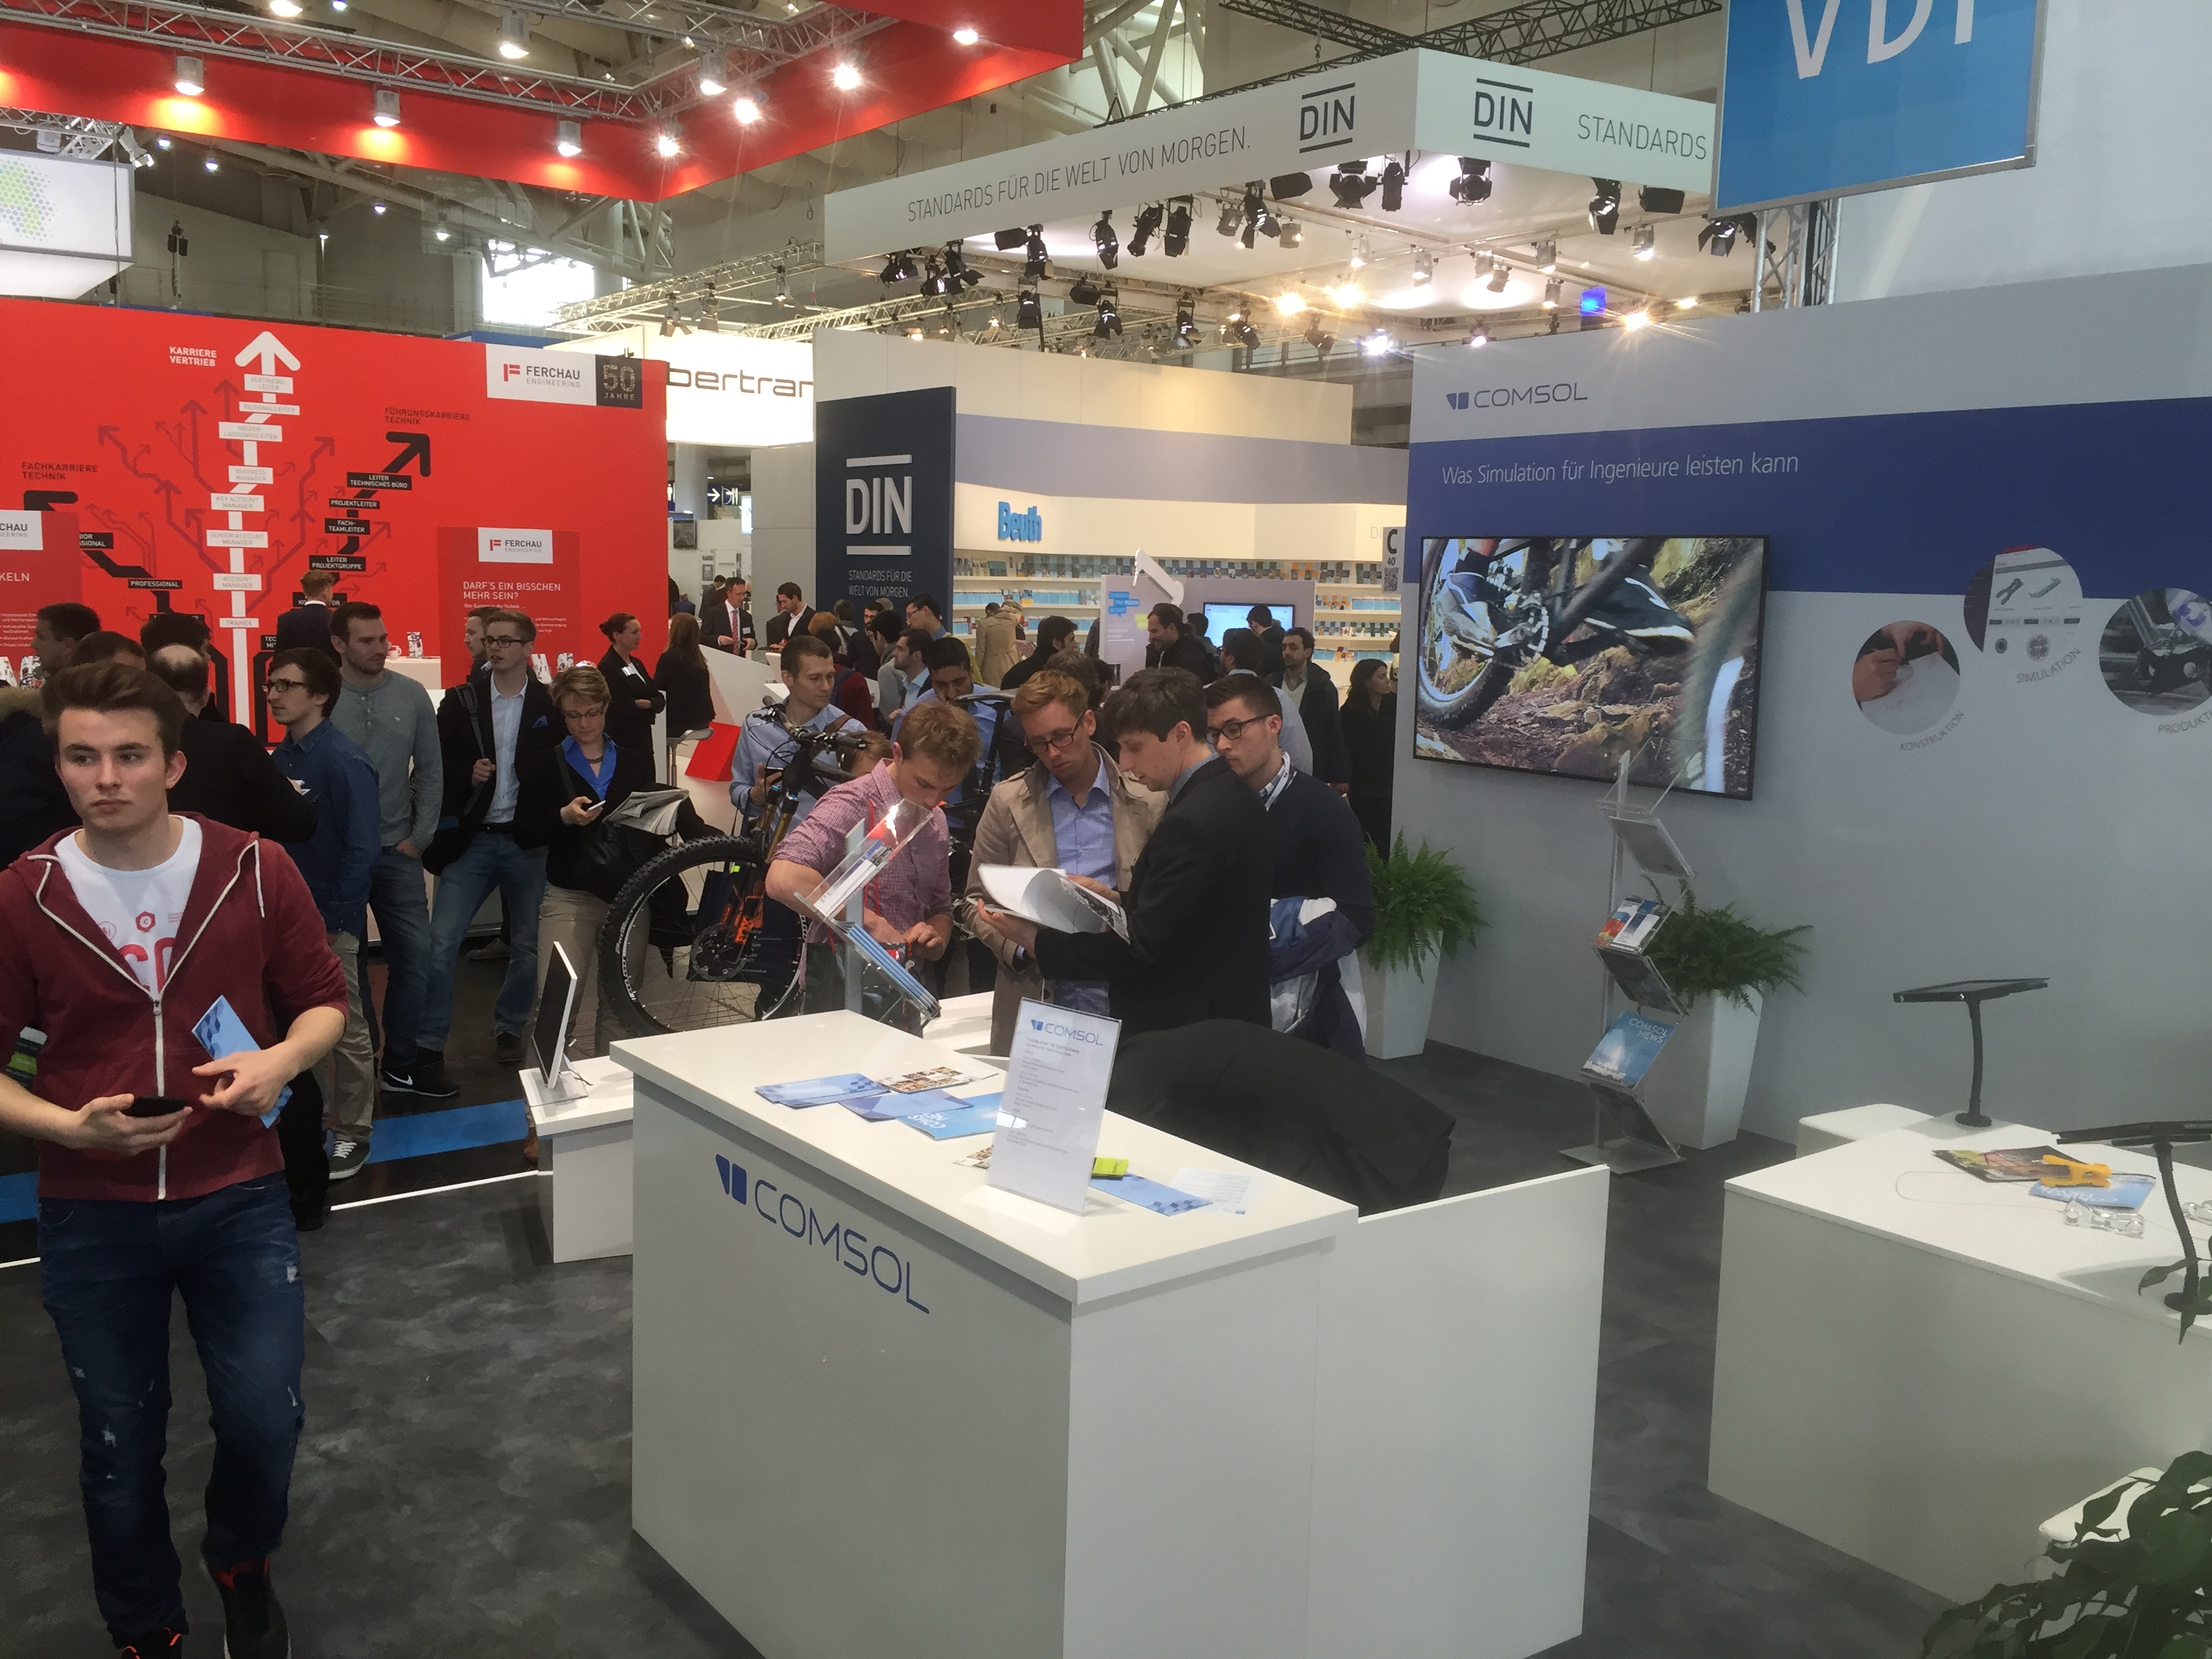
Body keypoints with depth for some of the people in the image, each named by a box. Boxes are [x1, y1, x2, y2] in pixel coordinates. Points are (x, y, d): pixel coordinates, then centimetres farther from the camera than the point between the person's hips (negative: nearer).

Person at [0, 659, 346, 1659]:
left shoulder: (254, 872, -7)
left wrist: (282, 1060, -16)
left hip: (240, 1199, 0)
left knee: (264, 1419, 1)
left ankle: (242, 1563, 36)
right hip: (93, 1217, 0)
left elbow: (324, 1000, 4)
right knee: (120, 1445, 14)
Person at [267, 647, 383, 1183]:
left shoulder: (345, 761, -15)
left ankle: (351, 1134, 18)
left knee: (346, 1033, 6)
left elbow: (363, 849, -17)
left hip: (329, 922, -6)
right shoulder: (279, 758, 5)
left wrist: (331, 922, -17)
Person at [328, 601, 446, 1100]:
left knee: (415, 956, 2)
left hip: (398, 851, 2)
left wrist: (419, 838, -1)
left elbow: (430, 771, 4)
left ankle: (402, 1065, 14)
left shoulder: (412, 695, 0)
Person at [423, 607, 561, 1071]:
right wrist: (466, 774, -14)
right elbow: (438, 762, 4)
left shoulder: (550, 706, 0)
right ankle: (428, 1044, 3)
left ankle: (508, 1029, 28)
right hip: (472, 839, 0)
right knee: (441, 942, -6)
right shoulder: (461, 701, 4)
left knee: (527, 945, 9)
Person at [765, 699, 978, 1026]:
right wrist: (872, 922, -23)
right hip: (843, 996, -6)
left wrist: (935, 937, -5)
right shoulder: (853, 805, -14)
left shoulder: (935, 821, 10)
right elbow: (784, 880, -29)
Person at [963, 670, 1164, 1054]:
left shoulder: (1146, 801, 2)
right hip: (1034, 999, 1)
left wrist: (1118, 901, -15)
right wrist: (1024, 947, -10)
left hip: (1123, 1005, 0)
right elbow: (978, 901, 7)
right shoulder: (1007, 802, 5)